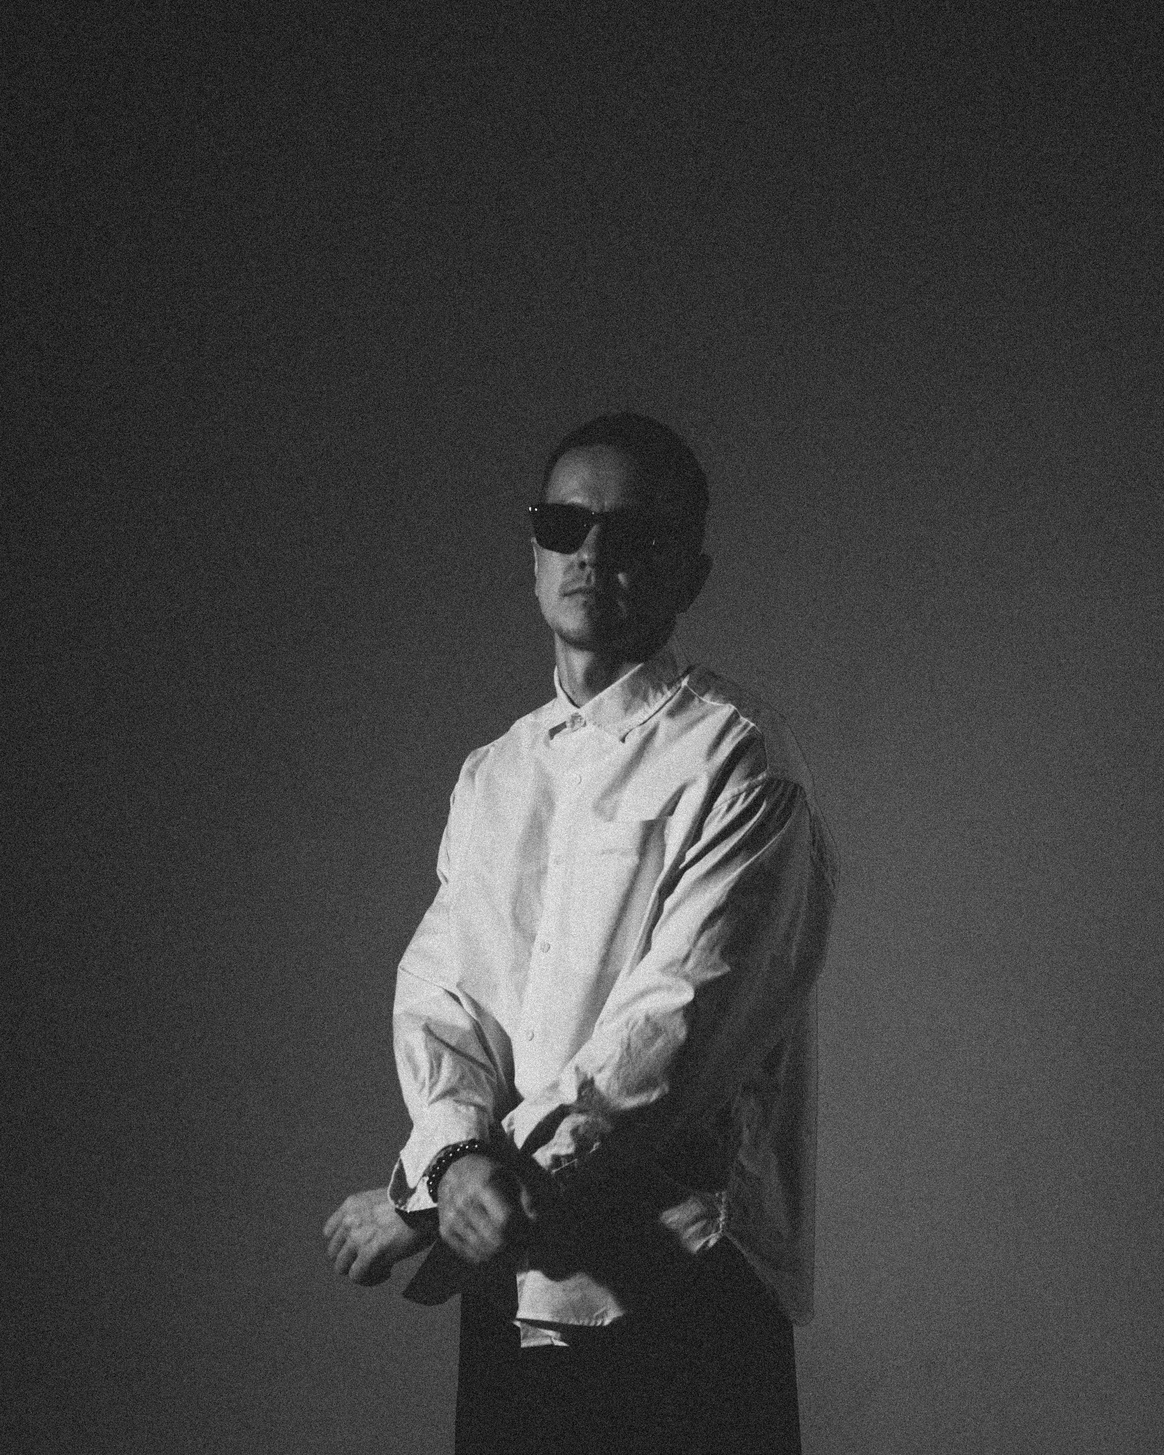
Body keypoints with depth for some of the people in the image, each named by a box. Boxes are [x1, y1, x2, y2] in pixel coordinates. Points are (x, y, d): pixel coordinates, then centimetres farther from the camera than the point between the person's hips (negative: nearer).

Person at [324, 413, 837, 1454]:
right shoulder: (492, 776, 15)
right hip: (510, 1291, 6)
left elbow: (678, 1023, -15)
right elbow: (439, 989, 5)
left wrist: (418, 1196, -16)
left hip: (681, 1296, -5)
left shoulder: (734, 761, -7)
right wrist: (459, 1156, -17)